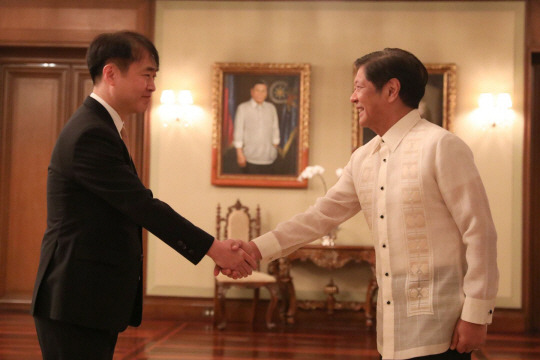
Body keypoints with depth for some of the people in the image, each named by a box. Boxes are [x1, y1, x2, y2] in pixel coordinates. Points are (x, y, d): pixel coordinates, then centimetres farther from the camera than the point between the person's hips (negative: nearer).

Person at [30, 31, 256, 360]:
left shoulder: (98, 127, 15)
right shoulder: (91, 135, -18)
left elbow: (135, 206, 14)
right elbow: (142, 206, -20)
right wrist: (213, 248, -15)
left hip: (94, 301, 10)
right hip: (77, 302, -10)